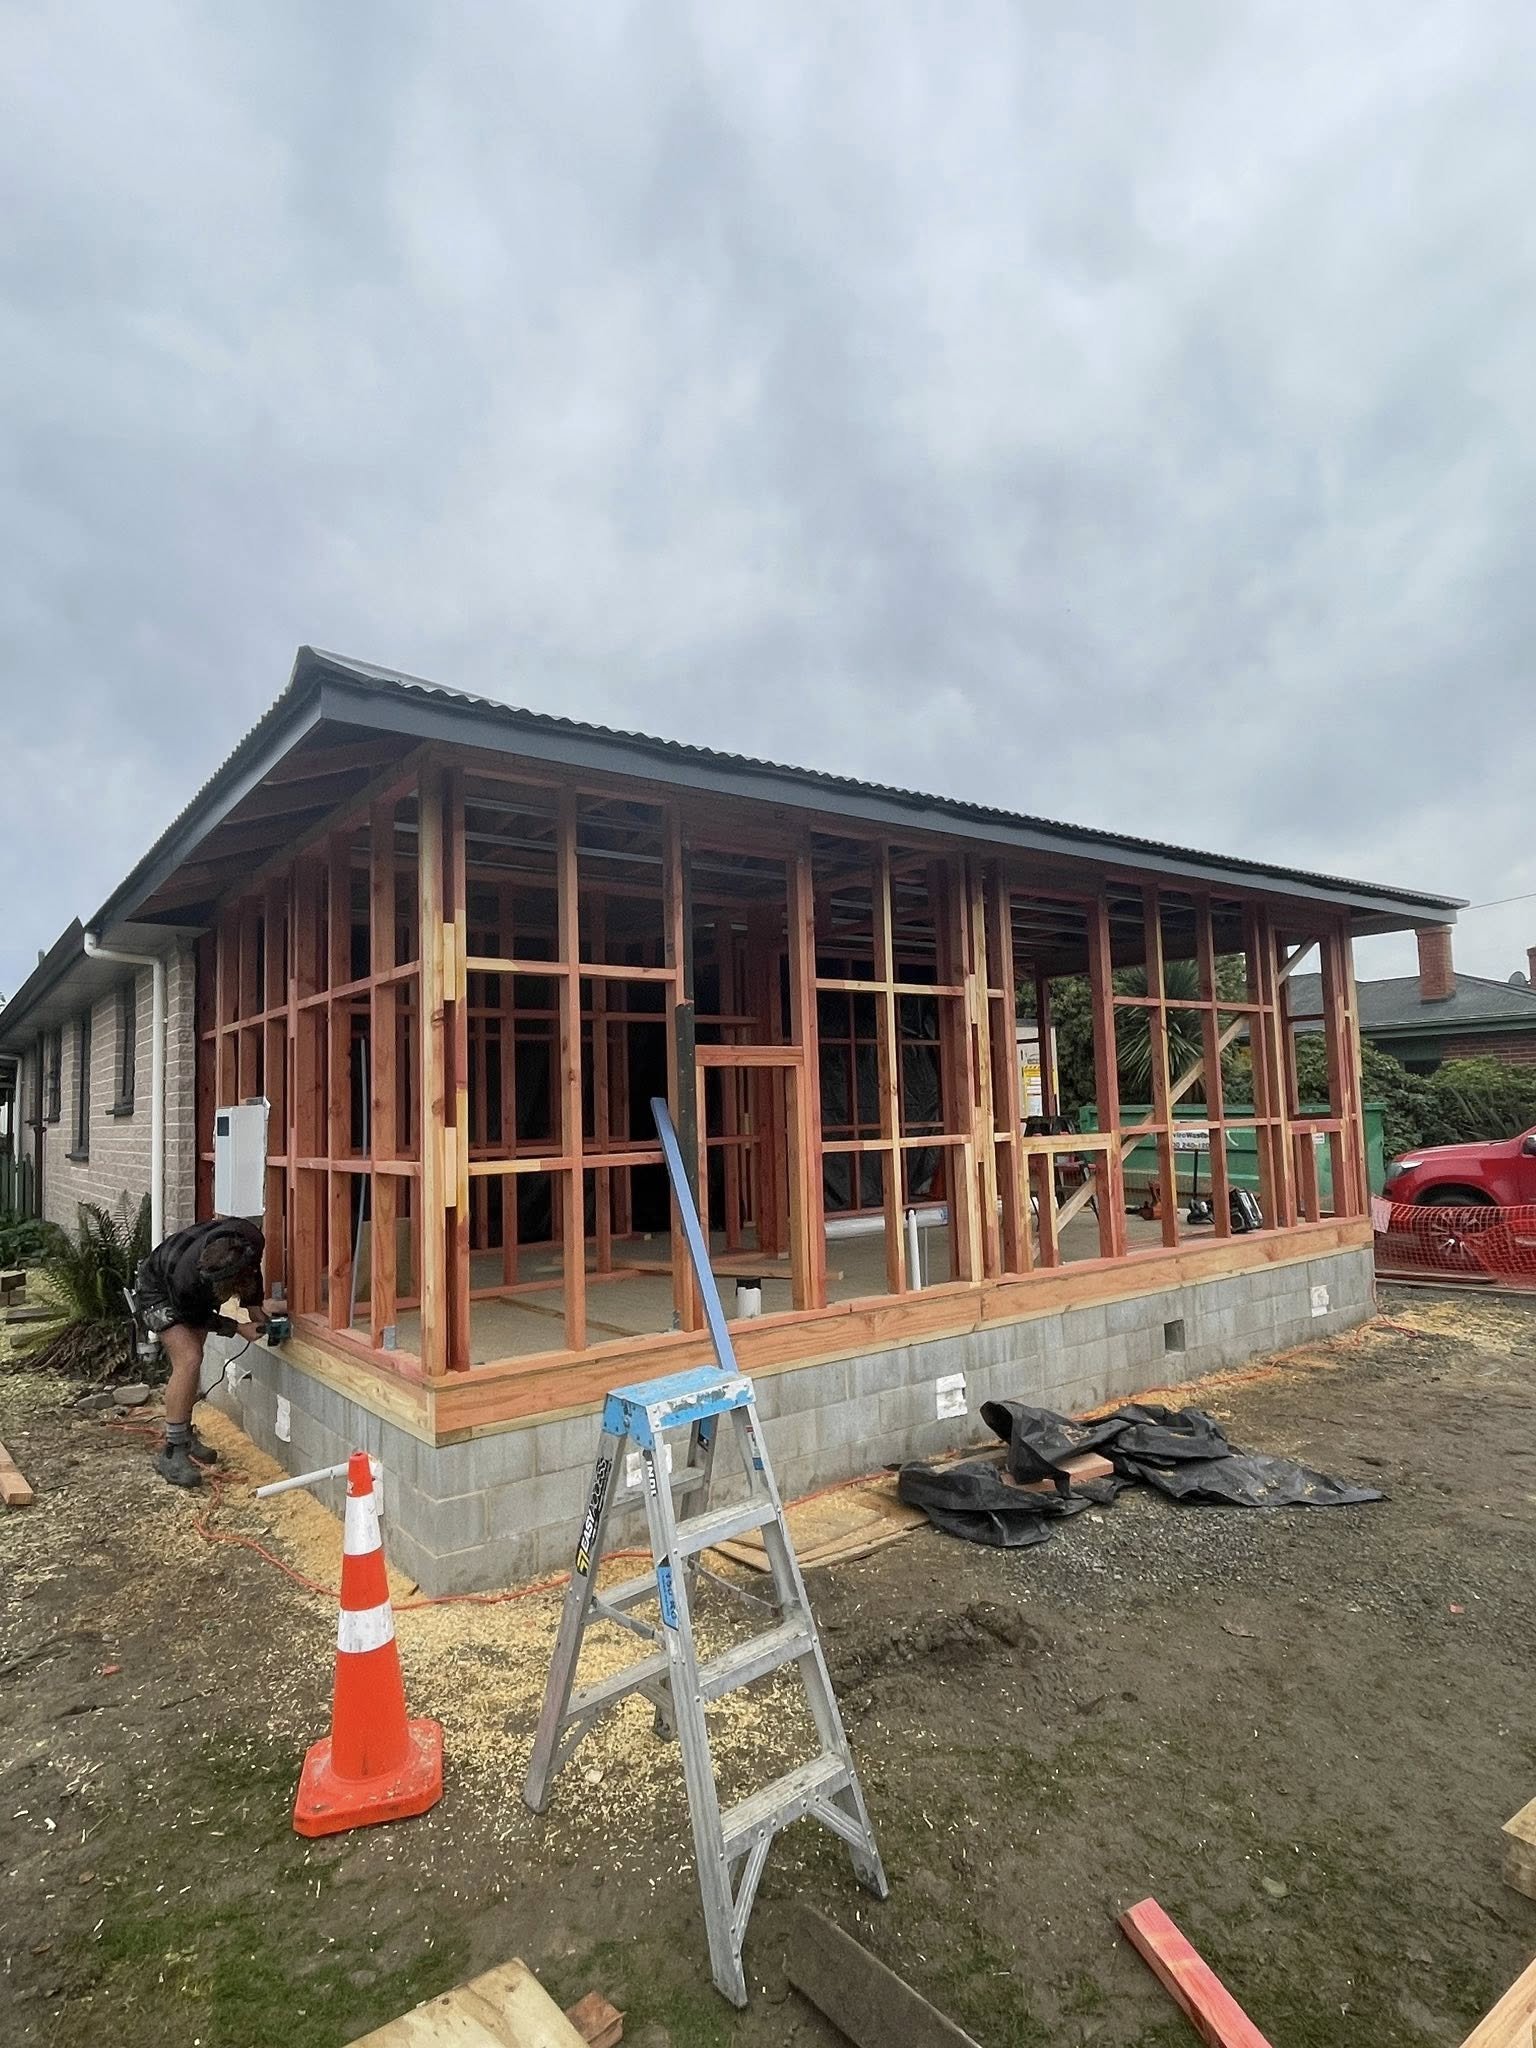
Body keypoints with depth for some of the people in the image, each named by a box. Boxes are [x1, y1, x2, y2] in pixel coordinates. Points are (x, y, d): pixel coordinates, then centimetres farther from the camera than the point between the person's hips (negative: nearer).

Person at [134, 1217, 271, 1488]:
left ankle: (185, 1436, 26)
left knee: (191, 1360, 9)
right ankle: (171, 1453, -12)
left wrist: (254, 1305, -9)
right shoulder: (187, 1279, -45)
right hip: (157, 1291, -6)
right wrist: (238, 1328, -21)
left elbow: (253, 1268, -8)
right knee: (188, 1360, -19)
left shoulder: (251, 1240, -36)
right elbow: (196, 1316, -21)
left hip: (196, 1296, 6)